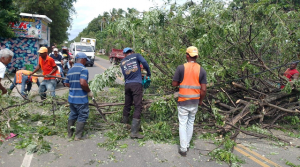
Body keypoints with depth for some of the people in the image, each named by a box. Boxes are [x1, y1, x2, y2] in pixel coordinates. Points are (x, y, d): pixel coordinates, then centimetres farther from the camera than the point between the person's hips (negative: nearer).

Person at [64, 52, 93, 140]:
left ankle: (69, 134, 29)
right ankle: (78, 136, 10)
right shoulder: (83, 69, -15)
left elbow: (67, 84, 15)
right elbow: (83, 83, -26)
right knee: (82, 116, 6)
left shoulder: (70, 70, 11)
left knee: (72, 115, 20)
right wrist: (89, 92, -12)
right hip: (81, 99, -8)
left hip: (71, 98, 8)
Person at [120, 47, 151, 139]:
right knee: (138, 107, -6)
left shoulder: (122, 62, 18)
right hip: (137, 84, -4)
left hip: (127, 85, 5)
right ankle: (134, 132, -11)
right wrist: (149, 74, 1)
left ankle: (125, 124, 34)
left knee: (127, 105, 19)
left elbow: (124, 74, 13)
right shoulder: (136, 56, 9)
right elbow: (144, 62, -8)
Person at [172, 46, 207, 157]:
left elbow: (174, 84, -6)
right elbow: (203, 89, -5)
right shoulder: (201, 70, -3)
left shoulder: (181, 68, -10)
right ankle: (187, 145, 29)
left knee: (182, 124, 7)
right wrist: (200, 101, 10)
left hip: (183, 102, -3)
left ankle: (183, 149, 10)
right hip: (194, 102, 3)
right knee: (190, 124, 18)